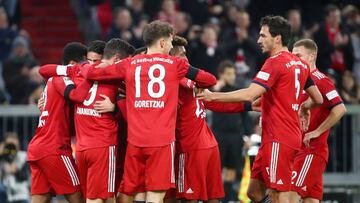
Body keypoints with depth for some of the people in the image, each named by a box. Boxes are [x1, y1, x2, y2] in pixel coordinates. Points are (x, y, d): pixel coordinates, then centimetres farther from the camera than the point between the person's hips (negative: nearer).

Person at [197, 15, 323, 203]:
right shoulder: (300, 64, 14)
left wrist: (213, 96, -15)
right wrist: (302, 108, 41)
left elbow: (249, 95, -23)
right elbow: (318, 99, 21)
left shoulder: (275, 62, -13)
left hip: (277, 139, -9)